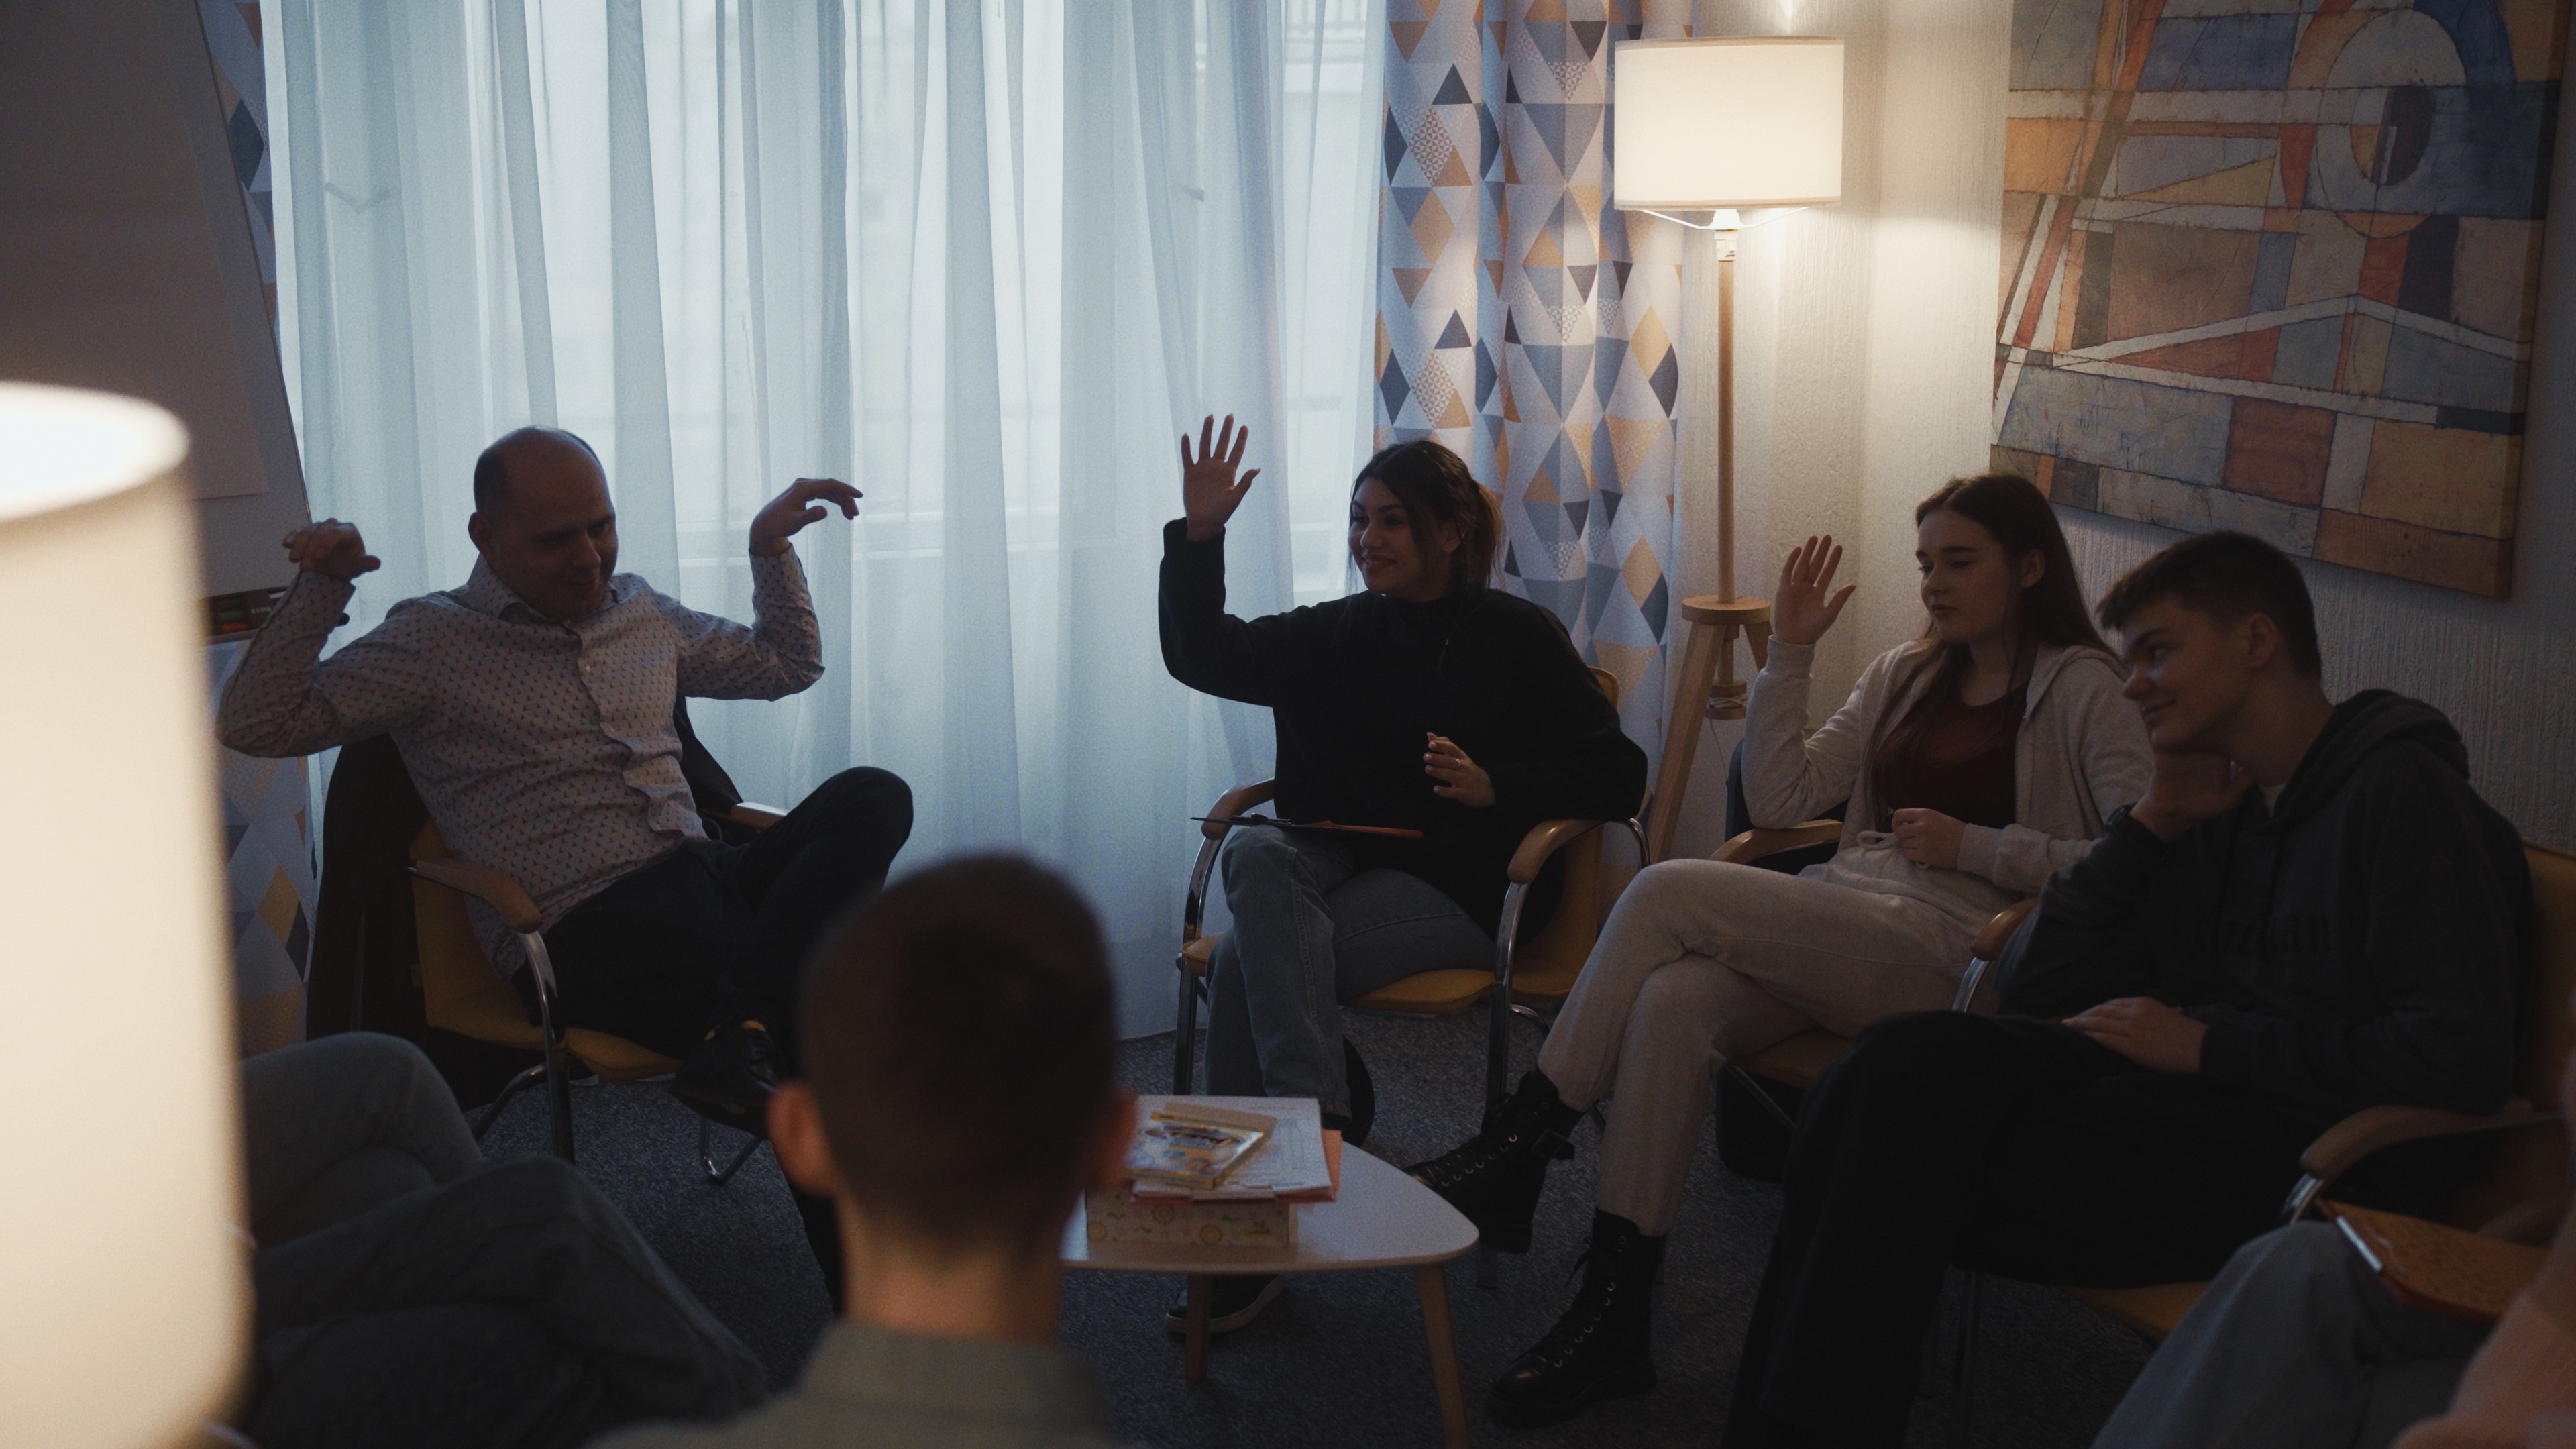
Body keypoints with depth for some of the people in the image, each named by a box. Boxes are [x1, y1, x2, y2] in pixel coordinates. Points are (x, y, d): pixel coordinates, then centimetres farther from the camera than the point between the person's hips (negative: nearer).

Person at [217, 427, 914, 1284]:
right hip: (585, 933, -6)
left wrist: (771, 546, 25)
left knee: (872, 798, -24)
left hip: (703, 878, 7)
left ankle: (736, 1039, -38)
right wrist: (319, 592, -11)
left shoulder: (642, 612, 23)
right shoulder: (432, 642, 5)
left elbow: (788, 664, 37)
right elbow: (254, 725, -2)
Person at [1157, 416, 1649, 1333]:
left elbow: (1617, 778, 1)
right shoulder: (1337, 636, 16)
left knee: (1246, 963, -27)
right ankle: (1321, 1126, -36)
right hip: (1338, 866, 5)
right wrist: (1198, 536, 0)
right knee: (1254, 856, -32)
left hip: (1455, 888, -5)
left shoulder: (1515, 638, 3)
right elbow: (1204, 657, 12)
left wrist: (1494, 786, -15)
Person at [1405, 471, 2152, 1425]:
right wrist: (1790, 652, 11)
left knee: (1669, 892, -24)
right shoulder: (1905, 676, 25)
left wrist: (1977, 846, -10)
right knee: (1672, 1002, -29)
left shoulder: (2084, 691, 5)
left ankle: (1518, 1146, -15)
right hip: (1838, 929, 6)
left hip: (1945, 950, -6)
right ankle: (1613, 1318, -29)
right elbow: (1780, 798, 17)